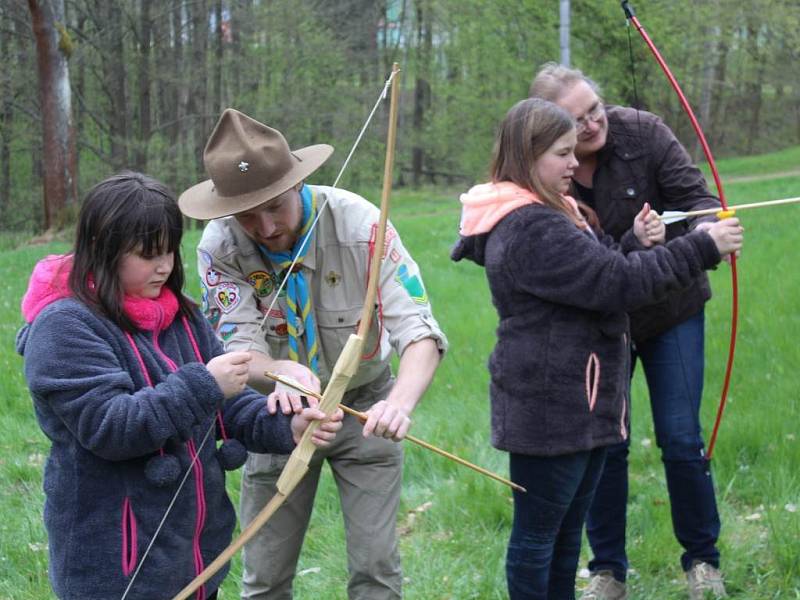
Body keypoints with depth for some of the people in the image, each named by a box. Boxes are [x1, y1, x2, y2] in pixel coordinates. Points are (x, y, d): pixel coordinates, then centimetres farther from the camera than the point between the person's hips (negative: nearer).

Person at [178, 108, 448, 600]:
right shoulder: (220, 246, -20)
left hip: (364, 406, -1)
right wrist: (281, 372, -49)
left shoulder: (359, 224, -25)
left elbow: (420, 331, -32)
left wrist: (401, 401, -53)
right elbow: (237, 347, -25)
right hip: (282, 411, 1)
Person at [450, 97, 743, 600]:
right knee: (538, 529, 2)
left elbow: (594, 272, 18)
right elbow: (616, 283, -24)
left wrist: (635, 243, -2)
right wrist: (702, 249, -20)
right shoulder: (529, 229, -22)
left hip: (582, 402, 11)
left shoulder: (551, 215, 13)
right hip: (550, 407, -11)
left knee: (569, 526, 18)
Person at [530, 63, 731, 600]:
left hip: (671, 312, 0)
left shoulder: (641, 131, -16)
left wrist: (703, 226, -39)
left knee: (681, 439, 0)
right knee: (605, 443, 5)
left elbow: (693, 193, -17)